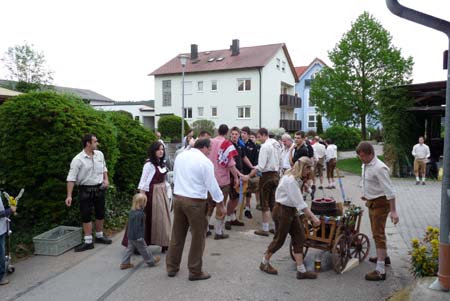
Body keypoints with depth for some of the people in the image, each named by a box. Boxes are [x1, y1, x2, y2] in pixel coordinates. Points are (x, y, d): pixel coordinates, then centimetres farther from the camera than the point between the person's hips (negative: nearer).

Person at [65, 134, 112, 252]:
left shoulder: (99, 154, 0)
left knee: (100, 214, 14)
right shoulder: (78, 160, -16)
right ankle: (88, 242, 10)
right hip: (85, 190, -5)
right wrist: (69, 196, -20)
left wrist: (106, 179, 1)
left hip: (99, 189, 5)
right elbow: (71, 178, -17)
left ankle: (99, 236, 31)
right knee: (86, 216, 1)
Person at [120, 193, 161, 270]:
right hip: (137, 237, -8)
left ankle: (124, 263, 19)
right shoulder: (139, 214, -25)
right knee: (143, 249, 7)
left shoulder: (132, 211, 5)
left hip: (130, 235, 9)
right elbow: (137, 226, -26)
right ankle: (151, 261, 21)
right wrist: (139, 237, -20)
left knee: (130, 249, 17)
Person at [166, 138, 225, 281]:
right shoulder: (205, 162, -11)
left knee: (177, 235, 16)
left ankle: (172, 267, 27)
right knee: (198, 237, 7)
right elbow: (212, 185, -10)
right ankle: (195, 271, 16)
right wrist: (221, 204, 0)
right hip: (195, 202, -6)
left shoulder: (180, 156, 7)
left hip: (178, 198, 6)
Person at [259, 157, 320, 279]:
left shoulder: (297, 179, 6)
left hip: (292, 211, 9)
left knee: (299, 238, 6)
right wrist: (313, 217, -27)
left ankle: (301, 270, 12)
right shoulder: (290, 180, -25)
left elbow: (298, 201, 6)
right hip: (282, 211, -9)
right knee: (279, 239, 5)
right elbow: (300, 202, -27)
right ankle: (264, 263, 27)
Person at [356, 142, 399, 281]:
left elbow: (389, 190, -26)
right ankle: (384, 256, 44)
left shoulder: (379, 168, -25)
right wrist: (366, 195, 26)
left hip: (380, 203, -9)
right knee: (377, 232, 24)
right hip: (372, 202, 9)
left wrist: (393, 211, -28)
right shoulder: (365, 165, 3)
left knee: (378, 234, -9)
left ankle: (380, 271, -6)